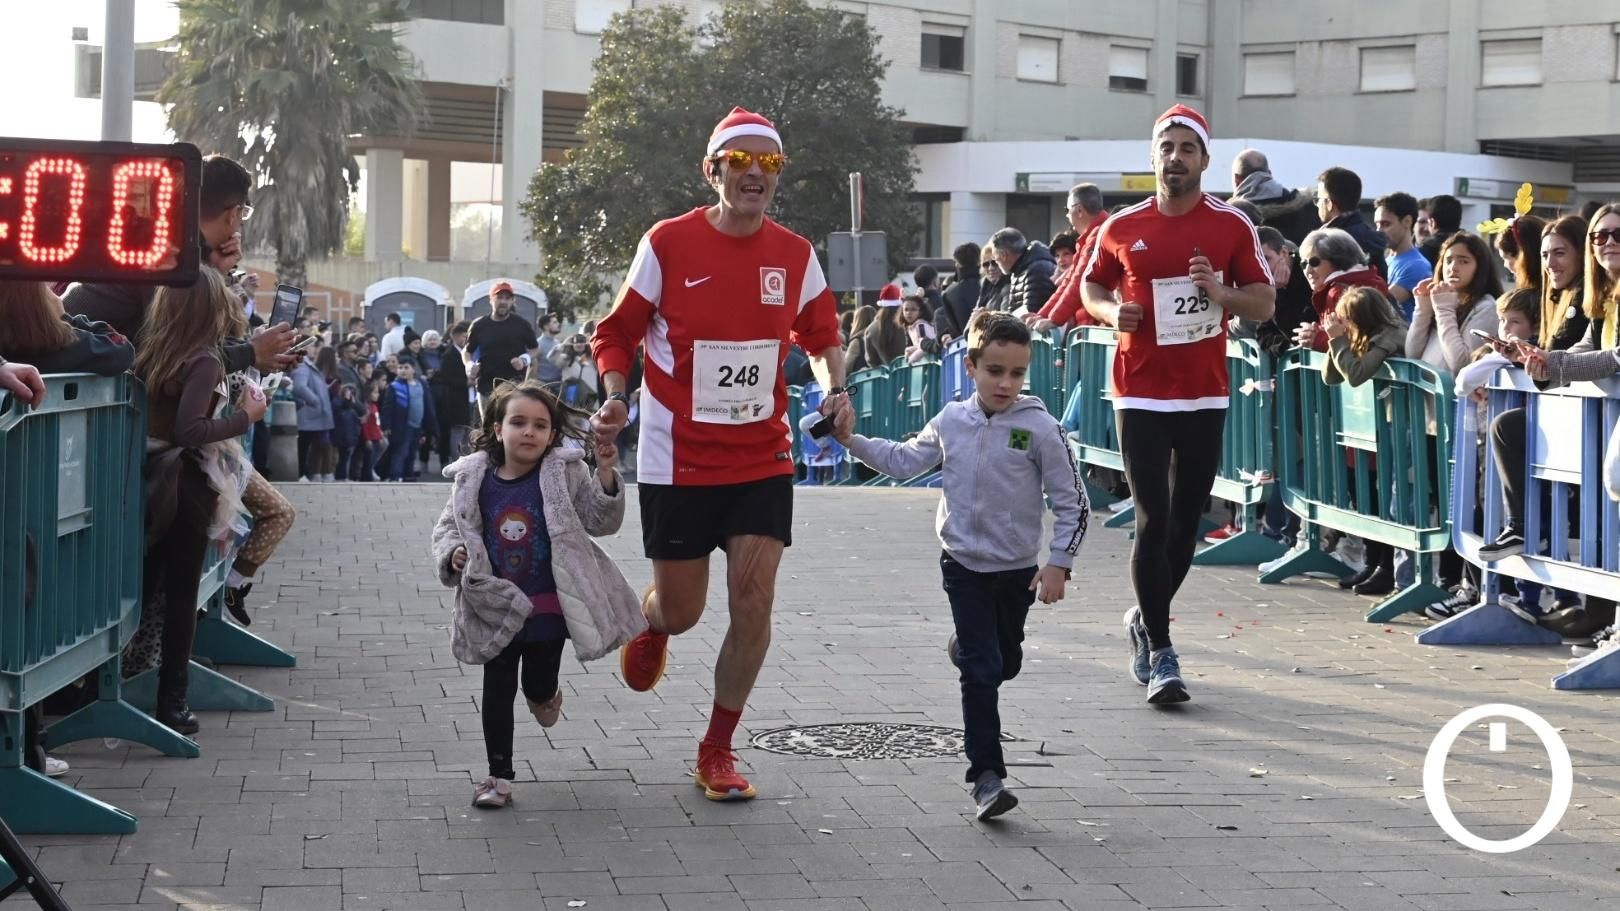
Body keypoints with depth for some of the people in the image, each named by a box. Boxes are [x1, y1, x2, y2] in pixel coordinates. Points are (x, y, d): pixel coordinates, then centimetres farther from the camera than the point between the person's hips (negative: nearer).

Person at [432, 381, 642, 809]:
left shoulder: (564, 474, -8)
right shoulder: (474, 478, -5)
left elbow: (600, 520, -9)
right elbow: (448, 527, 5)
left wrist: (606, 477, -25)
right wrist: (452, 554, -16)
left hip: (548, 607, -1)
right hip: (496, 606, 1)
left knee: (539, 685, 14)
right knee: (497, 689, 6)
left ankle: (543, 695, 52)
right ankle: (499, 775, 17)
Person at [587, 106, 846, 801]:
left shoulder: (795, 255, 1)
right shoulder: (668, 243, -8)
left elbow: (821, 338, 15)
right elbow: (617, 333, 1)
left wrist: (834, 387, -4)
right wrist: (614, 399, -15)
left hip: (763, 461, 2)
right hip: (677, 460, -2)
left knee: (753, 601, -7)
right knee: (681, 610, 5)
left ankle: (717, 754, 9)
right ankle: (650, 623, 47)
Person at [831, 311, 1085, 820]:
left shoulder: (1040, 429, -12)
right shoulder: (951, 422, -3)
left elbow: (1072, 502, -7)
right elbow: (904, 461, 13)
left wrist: (1059, 562, -11)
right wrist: (852, 441, 5)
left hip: (1017, 569, 0)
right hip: (963, 563, 0)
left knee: (1004, 663, 19)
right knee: (980, 670, -7)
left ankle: (966, 648, 54)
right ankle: (987, 776, -6)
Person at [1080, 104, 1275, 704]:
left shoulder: (1232, 226, 1)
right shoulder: (1123, 228, 2)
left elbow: (1264, 303, 4)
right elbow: (1091, 287, 16)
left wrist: (1221, 292, -15)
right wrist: (1111, 312, -6)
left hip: (1204, 396, 2)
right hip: (1140, 395, -1)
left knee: (1187, 521, 10)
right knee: (1153, 521, -7)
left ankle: (1147, 619, 32)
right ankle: (1160, 654, -3)